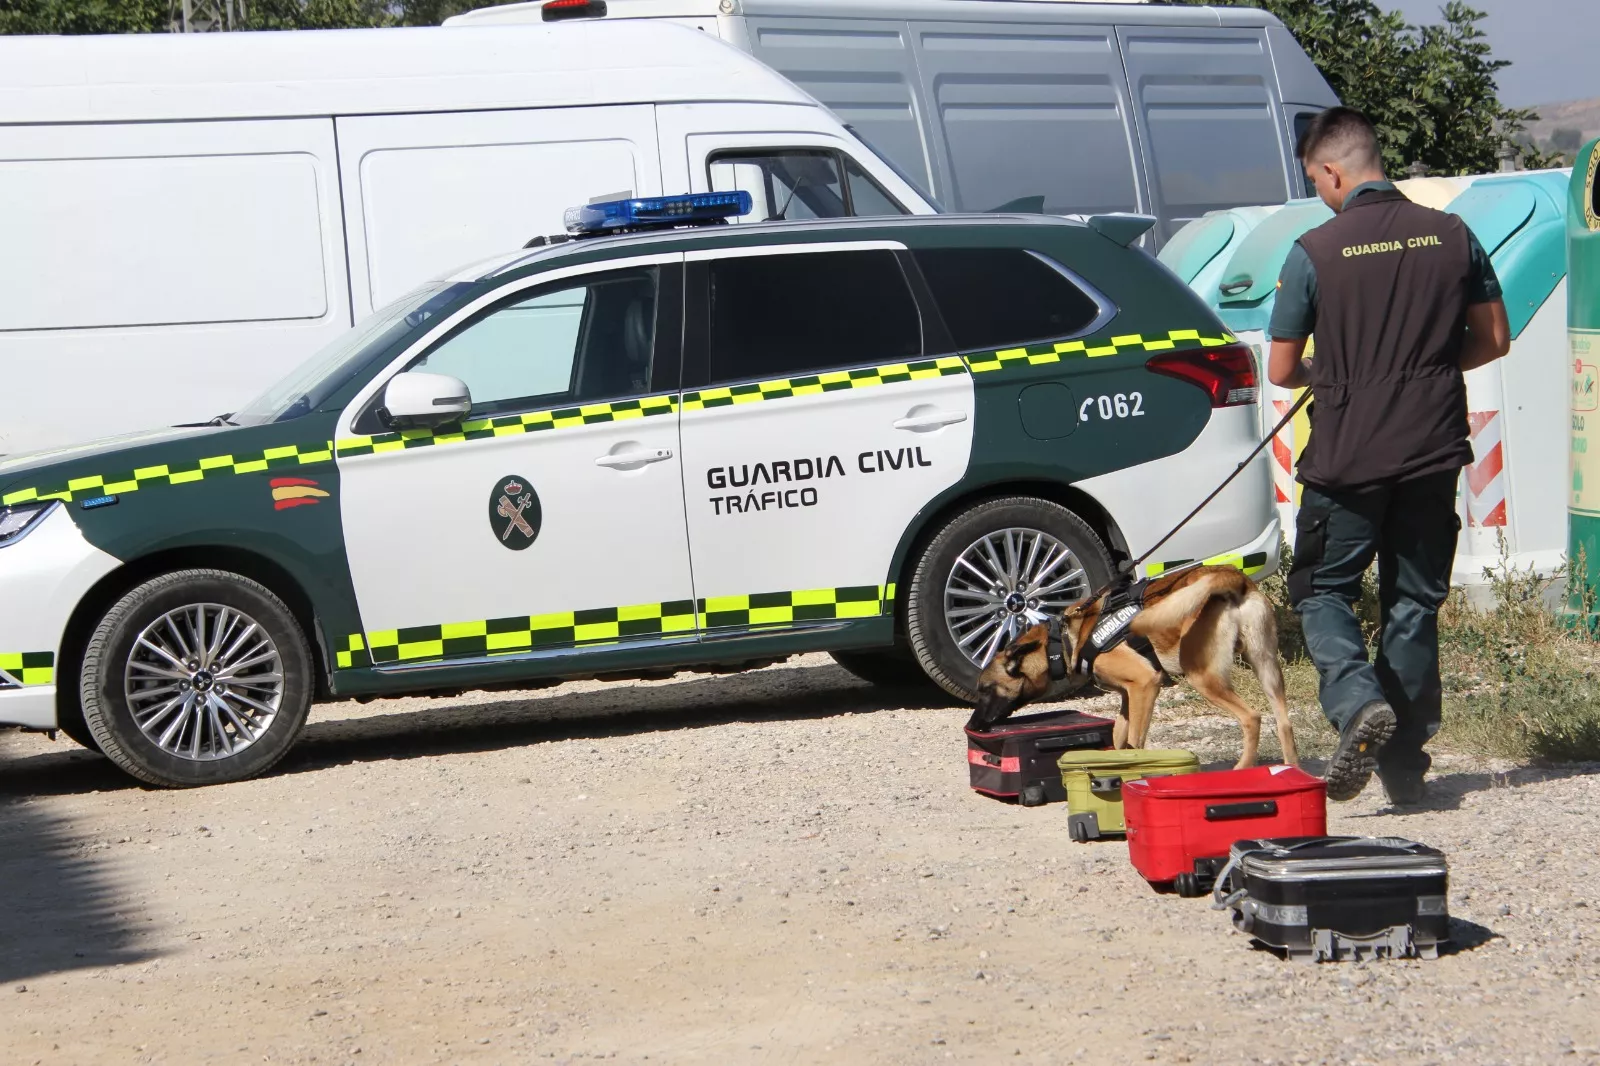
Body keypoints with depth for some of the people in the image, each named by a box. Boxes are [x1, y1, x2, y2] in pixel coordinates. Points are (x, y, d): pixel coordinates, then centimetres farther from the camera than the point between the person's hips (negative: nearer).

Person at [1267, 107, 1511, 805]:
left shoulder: (1314, 253, -10)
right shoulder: (1451, 236, 0)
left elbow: (1281, 372, -4)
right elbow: (1493, 340, 8)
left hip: (1347, 458, -3)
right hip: (1432, 452, 4)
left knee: (1322, 590, 12)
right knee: (1414, 601, 12)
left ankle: (1359, 702, -14)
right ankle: (1405, 766, 13)